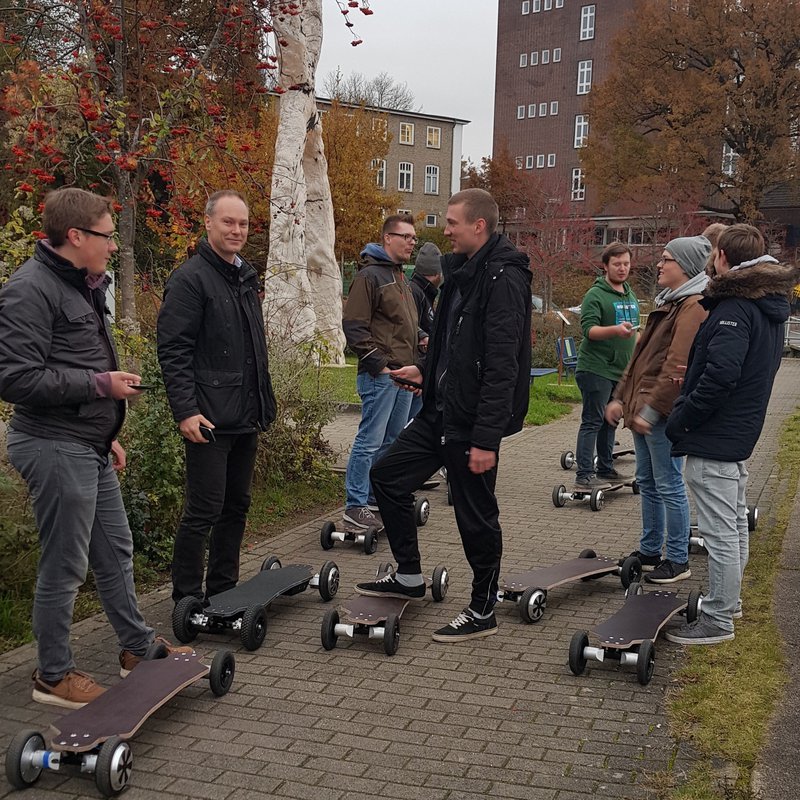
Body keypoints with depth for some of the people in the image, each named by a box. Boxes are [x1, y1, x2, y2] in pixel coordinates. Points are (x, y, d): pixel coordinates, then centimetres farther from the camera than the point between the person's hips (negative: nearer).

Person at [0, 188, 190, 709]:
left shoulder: (83, 286, 14)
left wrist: (108, 432, 21)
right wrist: (102, 384, -20)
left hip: (89, 447, 10)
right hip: (55, 447, -10)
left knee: (116, 550, 18)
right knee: (65, 566, 2)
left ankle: (138, 647, 33)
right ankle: (54, 675, 18)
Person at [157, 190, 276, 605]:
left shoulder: (246, 277, 16)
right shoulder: (191, 278, -10)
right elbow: (173, 351, -16)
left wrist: (264, 404, 20)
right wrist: (185, 411, -23)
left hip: (246, 417, 9)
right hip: (209, 420, -9)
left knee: (236, 506, 14)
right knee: (203, 511, -4)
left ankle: (224, 590, 26)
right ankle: (187, 599, 8)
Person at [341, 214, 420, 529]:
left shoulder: (401, 278, 20)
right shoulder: (370, 275, -10)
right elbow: (353, 325, -16)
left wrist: (421, 338, 16)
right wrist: (379, 363, -18)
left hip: (403, 374, 10)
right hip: (380, 374, -10)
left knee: (391, 442, 14)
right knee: (370, 441, -7)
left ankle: (377, 499, 23)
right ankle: (355, 506, -1)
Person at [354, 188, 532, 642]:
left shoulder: (503, 279, -18)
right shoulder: (463, 272, 13)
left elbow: (501, 366, -24)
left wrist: (486, 437, -27)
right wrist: (427, 372, 19)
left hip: (473, 420, -10)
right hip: (441, 410, 10)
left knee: (476, 515, 3)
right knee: (388, 475, 15)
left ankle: (483, 611, 20)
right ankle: (409, 577, 28)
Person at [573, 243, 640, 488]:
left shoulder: (630, 295, 16)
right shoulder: (596, 295, -10)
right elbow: (588, 329, -21)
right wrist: (615, 330, -36)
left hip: (620, 370, 8)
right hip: (596, 368, -8)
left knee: (610, 420, 14)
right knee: (592, 421, -8)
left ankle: (605, 468, 23)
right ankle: (584, 475, -8)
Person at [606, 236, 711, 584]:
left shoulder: (694, 306, -14)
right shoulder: (669, 302, 18)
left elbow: (678, 366, -22)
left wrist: (651, 410, -22)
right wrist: (622, 397, 16)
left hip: (663, 413, -10)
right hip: (642, 409, 10)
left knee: (668, 486, -2)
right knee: (647, 482, 16)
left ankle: (678, 561, 9)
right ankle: (650, 552, 27)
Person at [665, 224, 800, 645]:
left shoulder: (734, 307, -19)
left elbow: (720, 374, -28)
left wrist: (680, 419, -17)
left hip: (714, 437, -10)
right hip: (741, 431, 10)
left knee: (720, 532, -3)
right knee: (734, 523, 20)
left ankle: (718, 621, 6)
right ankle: (726, 601, 34)